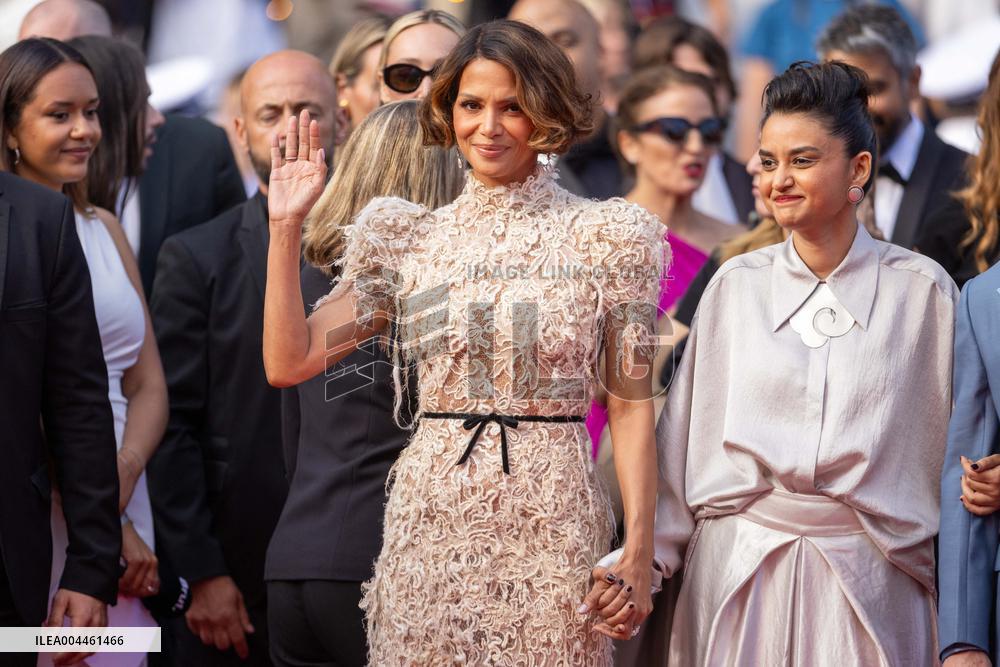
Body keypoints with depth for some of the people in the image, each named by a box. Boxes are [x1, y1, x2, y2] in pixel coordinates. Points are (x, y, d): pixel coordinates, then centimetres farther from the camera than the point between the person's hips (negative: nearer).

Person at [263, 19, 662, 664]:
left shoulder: (604, 236, 0)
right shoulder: (408, 236, 7)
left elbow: (631, 404, -1)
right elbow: (289, 362, 2)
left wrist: (639, 556, -8)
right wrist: (285, 226, -3)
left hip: (554, 531, -2)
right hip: (431, 528, 2)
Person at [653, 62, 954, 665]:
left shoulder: (921, 291, -2)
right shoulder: (735, 286, 3)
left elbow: (957, 446, 1)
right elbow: (684, 437, 8)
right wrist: (652, 556, 5)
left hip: (866, 571, -2)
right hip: (738, 565, 2)